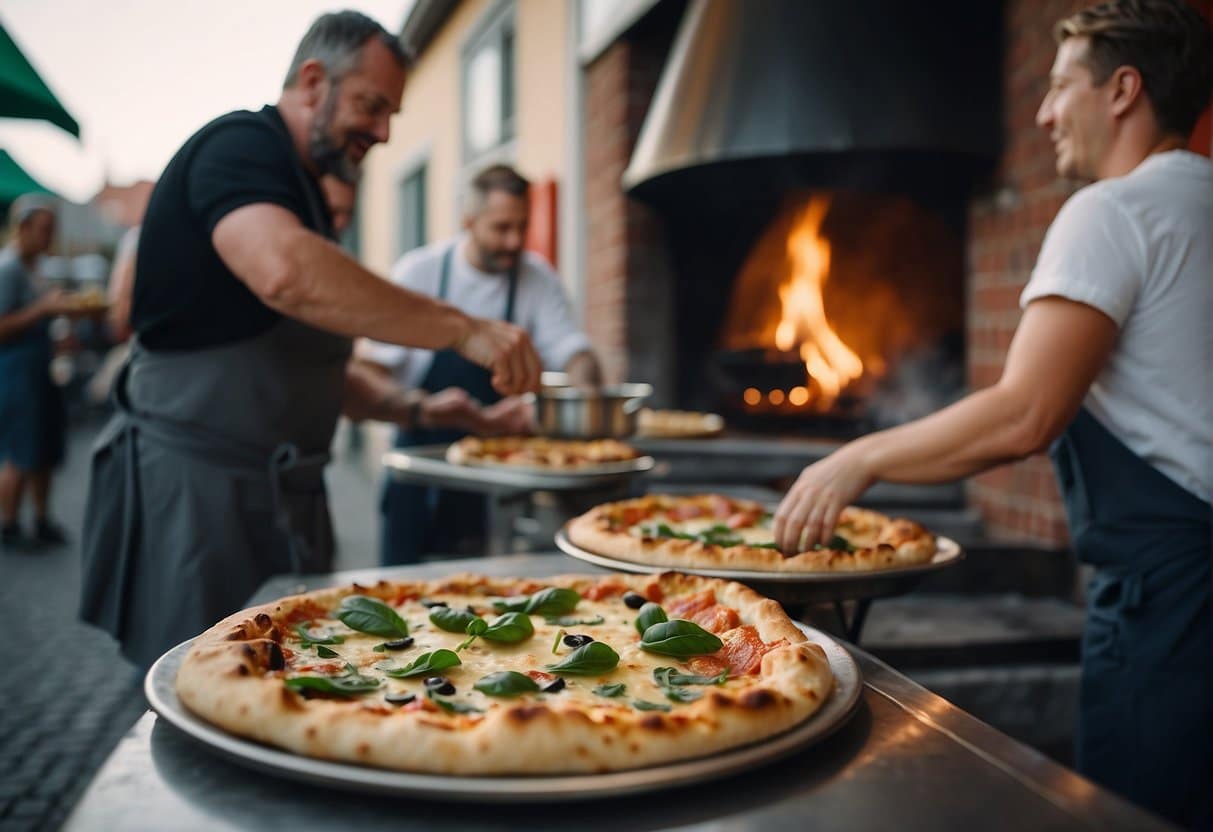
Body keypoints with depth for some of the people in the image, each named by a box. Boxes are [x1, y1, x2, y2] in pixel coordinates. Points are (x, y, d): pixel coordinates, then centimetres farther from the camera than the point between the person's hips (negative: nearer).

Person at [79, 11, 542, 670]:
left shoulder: (301, 195, 19)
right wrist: (463, 330, -30)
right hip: (192, 485, -9)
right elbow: (286, 274, -34)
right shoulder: (238, 145, -10)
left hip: (281, 493, 9)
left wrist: (416, 410, 9)